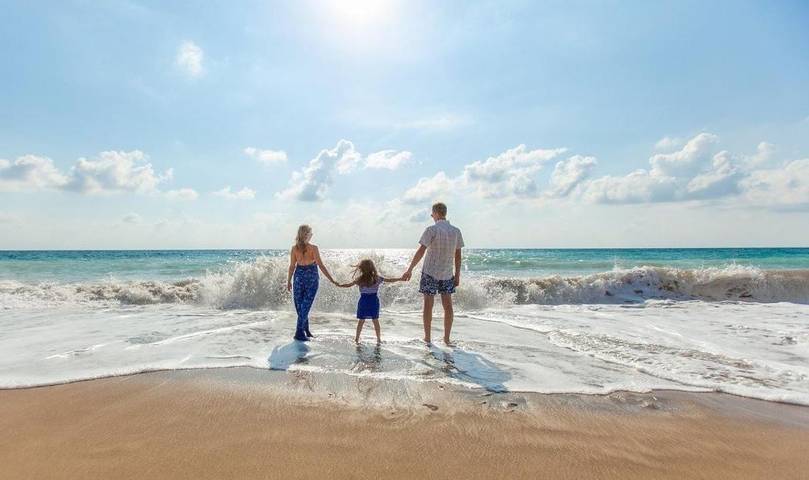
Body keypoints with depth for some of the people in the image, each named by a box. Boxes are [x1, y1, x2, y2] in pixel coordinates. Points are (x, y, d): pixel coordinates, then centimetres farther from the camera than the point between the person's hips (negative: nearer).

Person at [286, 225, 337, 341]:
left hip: (299, 276, 3)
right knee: (306, 305, 3)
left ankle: (305, 330, 24)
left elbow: (292, 266, 0)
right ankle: (299, 332, 1)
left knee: (300, 305, 15)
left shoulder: (294, 248, -3)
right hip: (311, 277, -3)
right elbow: (321, 265, -14)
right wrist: (331, 279, -10)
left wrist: (289, 281, 11)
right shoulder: (313, 248, -12)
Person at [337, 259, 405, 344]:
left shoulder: (359, 279, -6)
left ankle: (357, 338, 14)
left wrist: (339, 285, 15)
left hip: (363, 301, 0)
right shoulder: (377, 278, -4)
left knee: (361, 320, 9)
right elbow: (389, 280, -1)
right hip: (374, 301, 0)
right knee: (375, 320, 9)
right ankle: (379, 339, 15)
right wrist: (400, 279, 9)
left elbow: (348, 285, 0)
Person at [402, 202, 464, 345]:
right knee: (447, 305, 10)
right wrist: (457, 275, 12)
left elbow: (421, 252, -15)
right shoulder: (456, 231, 2)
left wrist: (409, 270, -10)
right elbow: (458, 255, 5)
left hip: (430, 273, -4)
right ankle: (447, 338, 16)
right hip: (447, 274, 4)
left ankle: (427, 337, 12)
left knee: (428, 305, 5)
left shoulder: (431, 230, -12)